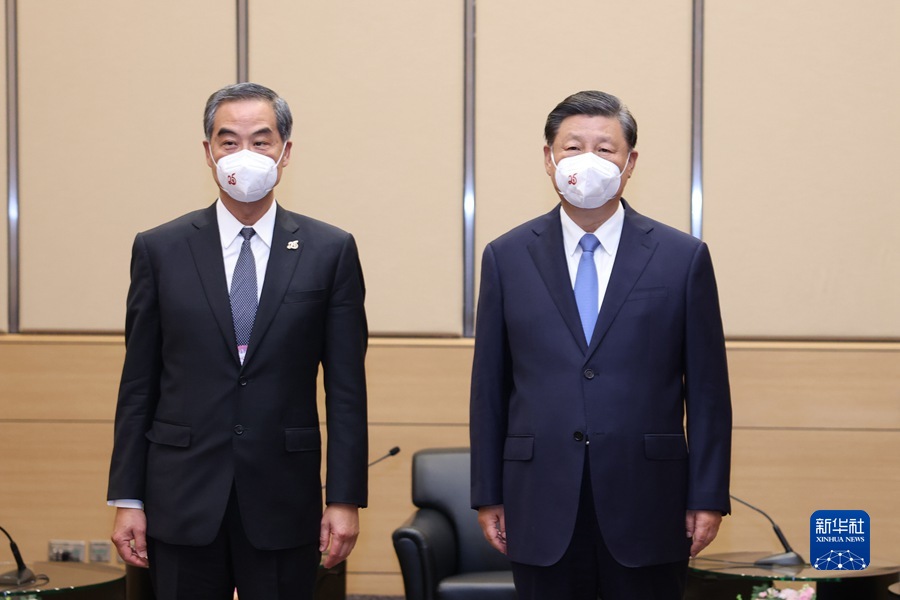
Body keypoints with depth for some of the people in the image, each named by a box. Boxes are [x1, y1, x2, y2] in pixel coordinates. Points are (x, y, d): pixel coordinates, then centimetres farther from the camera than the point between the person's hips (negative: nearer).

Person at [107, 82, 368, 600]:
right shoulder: (160, 250, 4)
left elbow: (346, 387, 1)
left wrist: (345, 498, -3)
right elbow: (138, 386, 5)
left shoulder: (330, 251, 2)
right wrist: (127, 499, 1)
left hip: (284, 503, 0)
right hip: (183, 500, 1)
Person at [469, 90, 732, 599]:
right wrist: (488, 495, 5)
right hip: (543, 508, 1)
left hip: (648, 510, -1)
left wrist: (708, 498, -1)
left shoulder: (684, 258, 2)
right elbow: (489, 389, 7)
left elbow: (708, 391, 2)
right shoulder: (508, 258, 5)